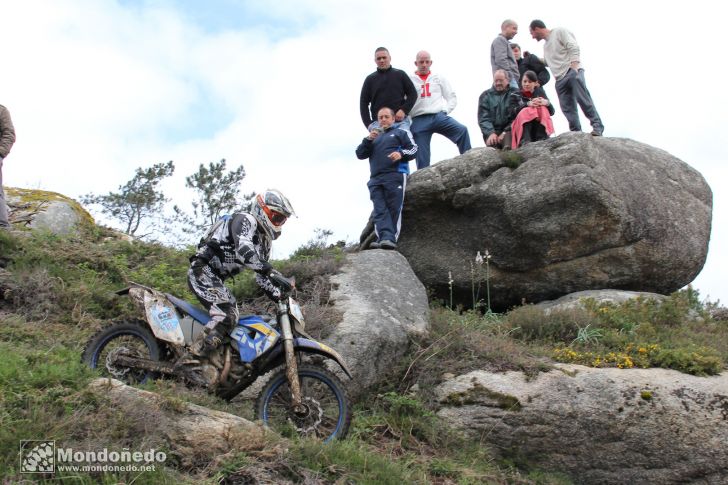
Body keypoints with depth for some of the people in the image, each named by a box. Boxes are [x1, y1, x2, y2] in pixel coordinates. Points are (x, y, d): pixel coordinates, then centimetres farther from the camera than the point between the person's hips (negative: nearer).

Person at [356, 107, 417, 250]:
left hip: (395, 176, -4)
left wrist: (401, 154, -13)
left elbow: (414, 149, 8)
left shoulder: (401, 133, 21)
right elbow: (360, 154, 20)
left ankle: (391, 239, -22)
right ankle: (385, 237, -27)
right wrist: (368, 140, 3)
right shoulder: (374, 136, 32)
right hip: (375, 179, 4)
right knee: (380, 210, -14)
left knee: (393, 209, -14)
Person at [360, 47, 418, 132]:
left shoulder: (400, 75, 13)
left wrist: (404, 110, -6)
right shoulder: (370, 79, 13)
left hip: (400, 121, 0)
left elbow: (413, 94, 10)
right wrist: (368, 124, -1)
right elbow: (364, 103, 12)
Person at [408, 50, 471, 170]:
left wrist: (445, 111, 1)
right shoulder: (409, 80, 11)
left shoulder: (439, 78, 18)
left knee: (462, 130, -23)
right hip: (418, 120, -1)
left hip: (438, 116, 1)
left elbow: (452, 98, 17)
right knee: (422, 157, -4)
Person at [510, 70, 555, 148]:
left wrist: (547, 103, -19)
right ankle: (524, 141, -47)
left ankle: (542, 139, -36)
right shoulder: (516, 95, 12)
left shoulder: (540, 93, 16)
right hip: (522, 125, -1)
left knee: (543, 109, -21)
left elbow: (551, 112, 4)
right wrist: (528, 104, -24)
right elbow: (513, 111, -8)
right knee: (526, 111, -27)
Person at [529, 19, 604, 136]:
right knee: (567, 108, -5)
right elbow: (547, 62, 46)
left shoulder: (559, 32, 6)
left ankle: (597, 126, -23)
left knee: (583, 99, -23)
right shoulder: (546, 45, 31)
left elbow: (573, 47, -7)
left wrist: (574, 65, -19)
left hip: (572, 72, -8)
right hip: (560, 79, 8)